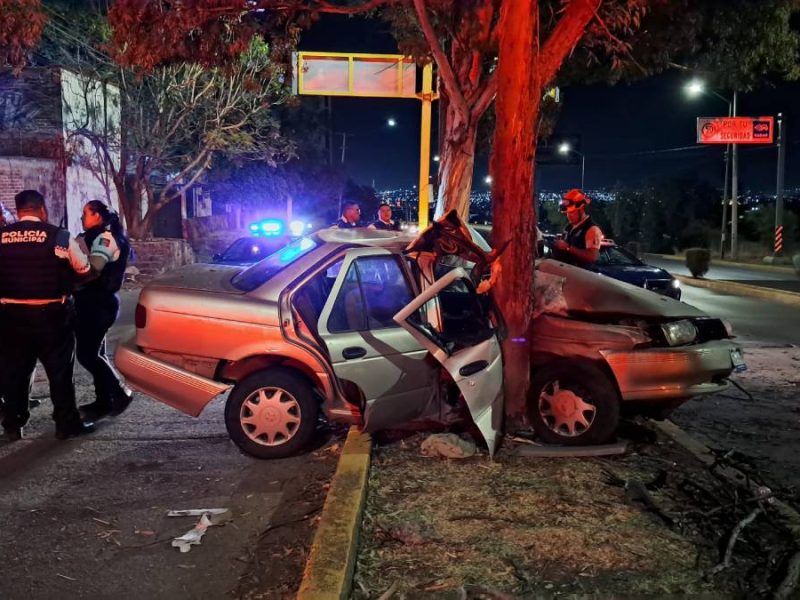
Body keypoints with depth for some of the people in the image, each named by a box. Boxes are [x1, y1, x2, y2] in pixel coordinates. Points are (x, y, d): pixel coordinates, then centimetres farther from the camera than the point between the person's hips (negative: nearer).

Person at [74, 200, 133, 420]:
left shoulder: (105, 237, -13)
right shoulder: (94, 237, 19)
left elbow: (92, 269, -25)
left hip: (98, 303, -10)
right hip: (93, 301, 10)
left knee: (86, 354, -9)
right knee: (93, 352, 12)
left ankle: (120, 393, 0)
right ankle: (104, 401, 17)